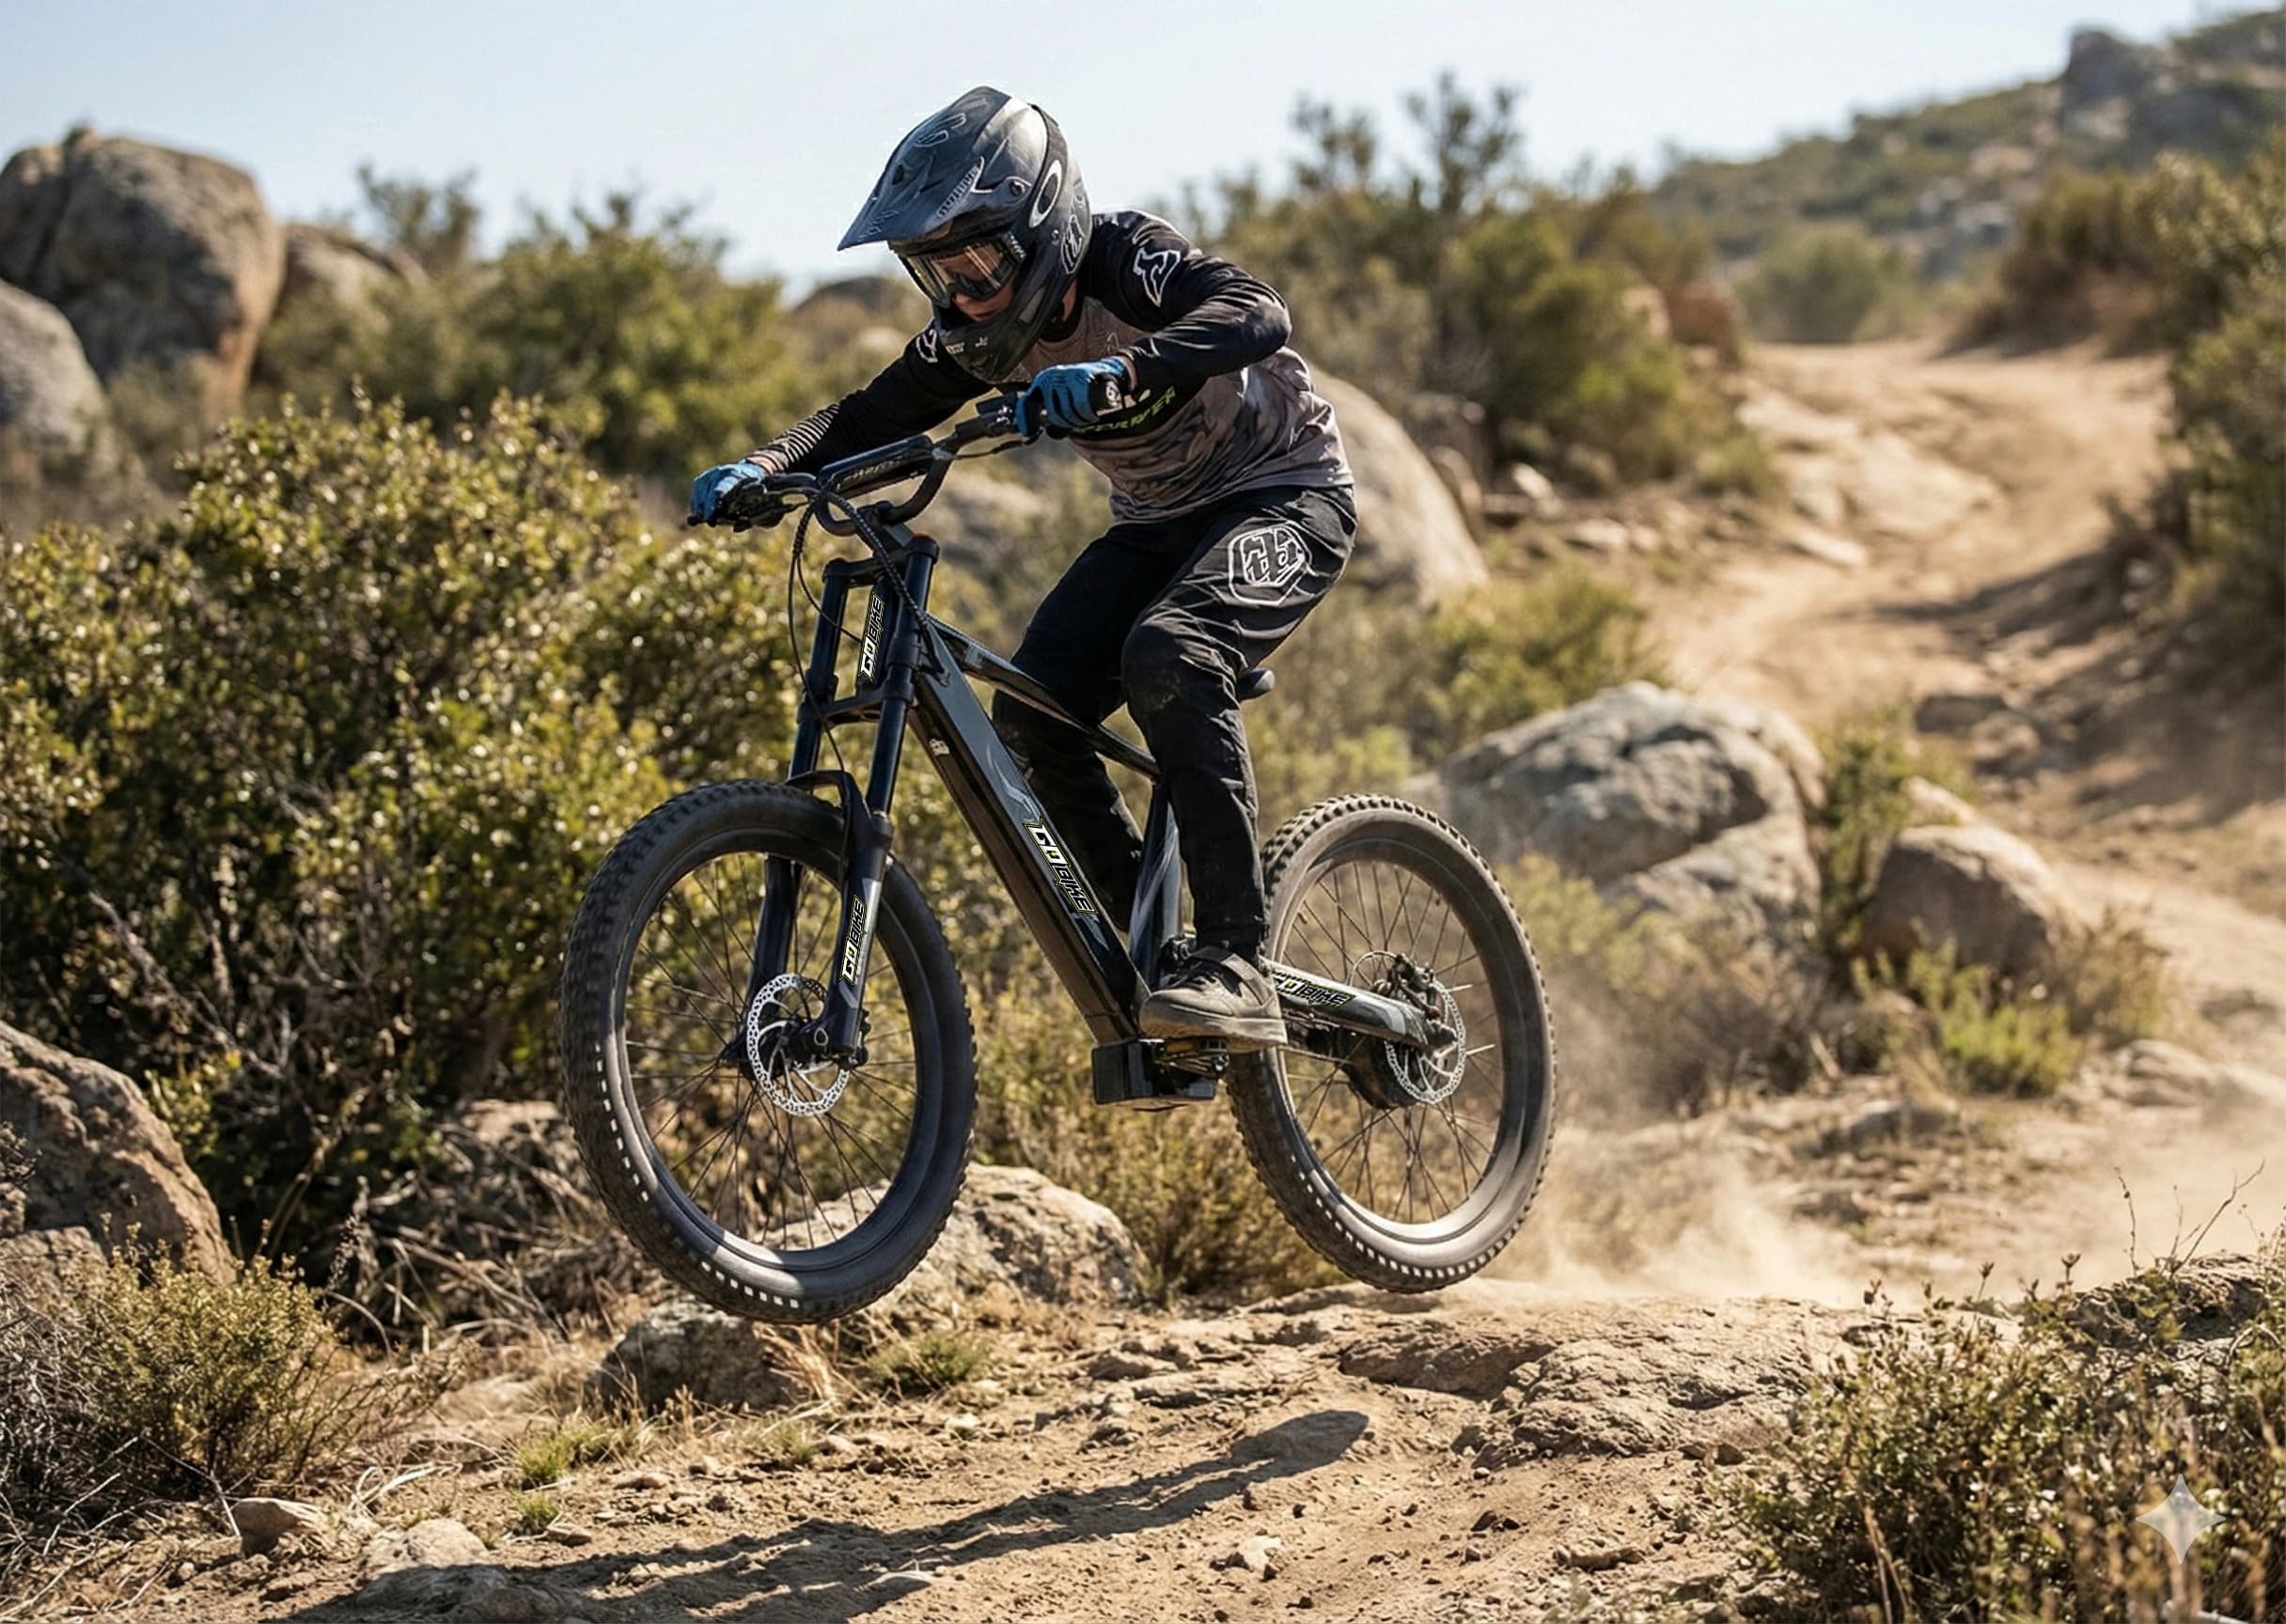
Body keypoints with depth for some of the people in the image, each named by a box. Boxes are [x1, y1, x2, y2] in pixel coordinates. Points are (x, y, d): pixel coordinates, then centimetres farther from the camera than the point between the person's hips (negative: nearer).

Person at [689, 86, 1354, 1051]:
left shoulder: (1126, 260, -25)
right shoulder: (980, 331, -5)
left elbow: (1256, 315, -43)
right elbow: (874, 416, -5)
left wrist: (1120, 369, -60)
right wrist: (764, 469, -24)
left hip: (1284, 499, -7)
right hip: (1158, 525, 7)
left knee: (1166, 654, -35)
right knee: (1030, 715, -14)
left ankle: (1235, 964, -34)